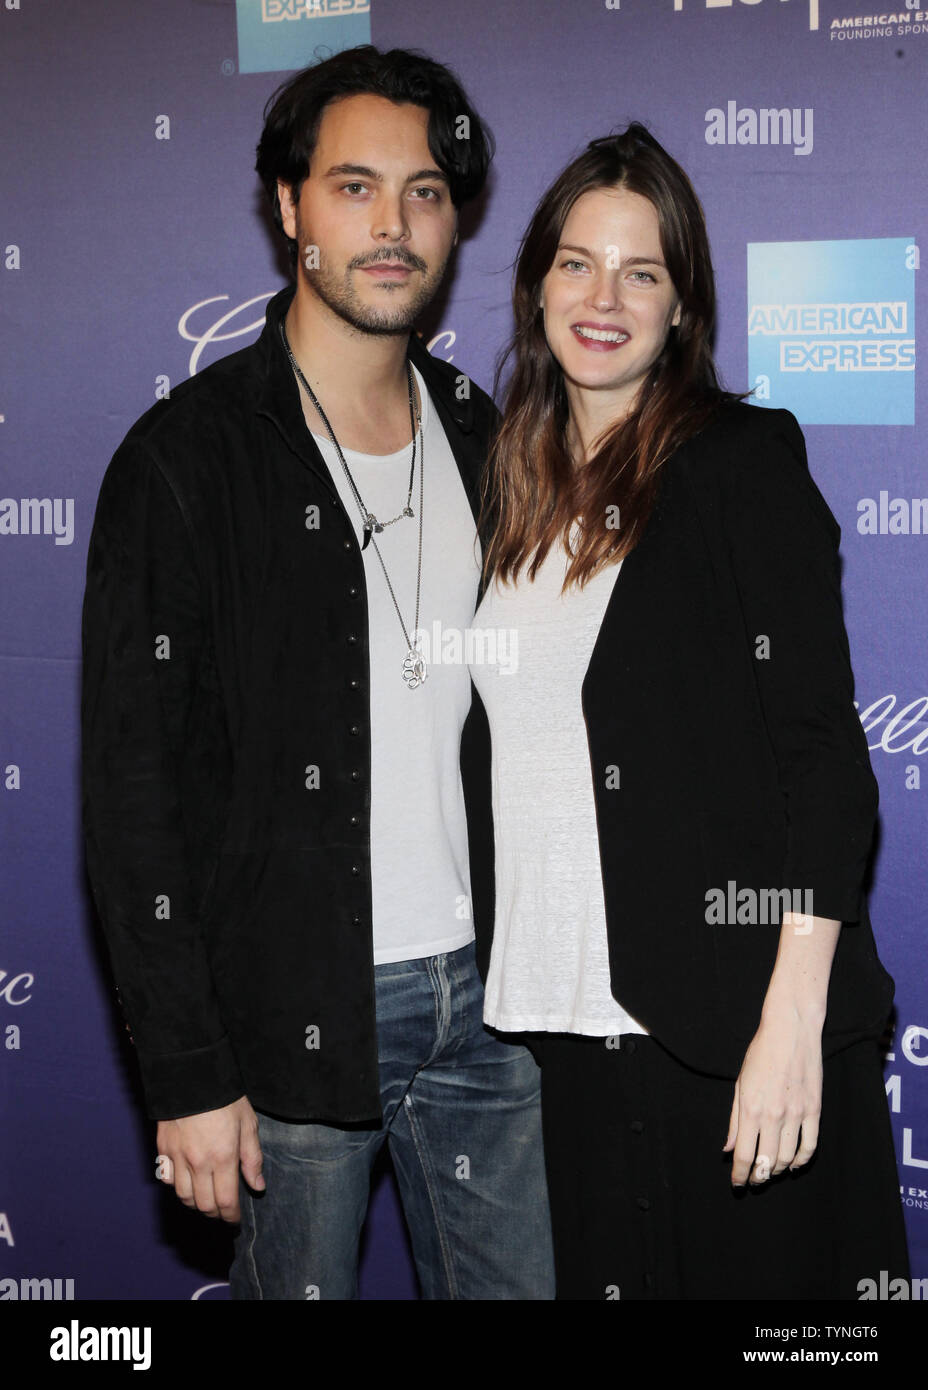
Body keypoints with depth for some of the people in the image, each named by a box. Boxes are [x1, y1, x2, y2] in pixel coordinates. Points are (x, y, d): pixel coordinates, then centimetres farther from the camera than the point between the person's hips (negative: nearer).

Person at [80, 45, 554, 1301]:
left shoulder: (485, 442, 8)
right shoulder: (189, 456, -9)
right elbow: (134, 788, -11)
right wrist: (188, 1070, -13)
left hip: (480, 993, 5)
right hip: (291, 1010, -4)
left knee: (522, 1282, 13)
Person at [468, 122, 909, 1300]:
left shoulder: (744, 460, -6)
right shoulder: (518, 492, 11)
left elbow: (824, 751, -11)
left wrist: (792, 1019, -18)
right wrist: (520, 1002, 9)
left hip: (729, 1026, -5)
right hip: (574, 1024, 5)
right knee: (605, 1277, 14)